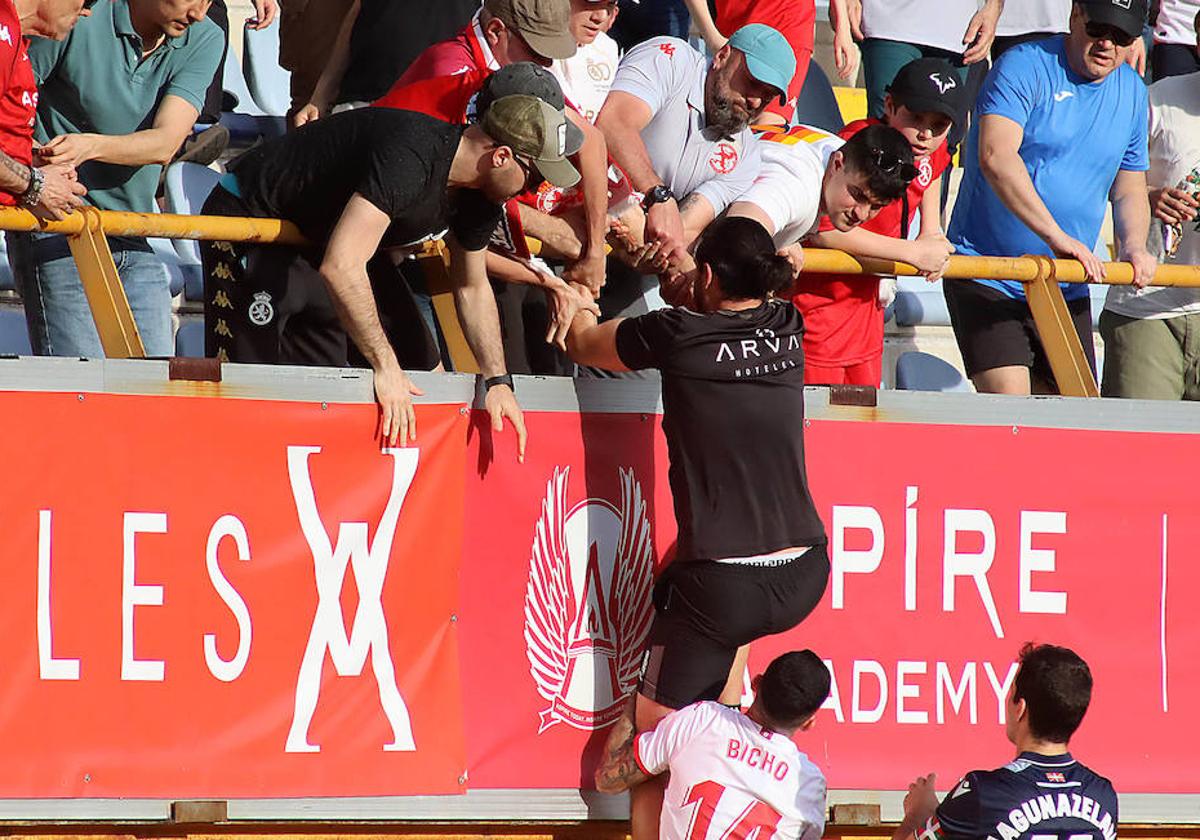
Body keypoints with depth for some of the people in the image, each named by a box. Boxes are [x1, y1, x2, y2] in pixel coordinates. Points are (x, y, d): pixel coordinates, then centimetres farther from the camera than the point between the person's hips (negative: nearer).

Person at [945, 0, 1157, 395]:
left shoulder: (1132, 92, 12)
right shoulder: (1025, 67, -10)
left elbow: (1129, 190, 21)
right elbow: (996, 157, -25)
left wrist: (1133, 246, -2)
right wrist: (1057, 237, -31)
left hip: (1067, 290, 6)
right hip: (988, 282, -6)